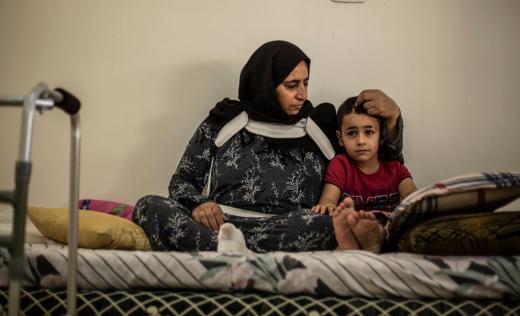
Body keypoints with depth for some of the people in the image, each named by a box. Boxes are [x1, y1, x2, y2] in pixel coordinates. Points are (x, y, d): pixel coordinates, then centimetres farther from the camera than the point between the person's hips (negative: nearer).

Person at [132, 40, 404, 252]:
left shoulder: (320, 126, 17)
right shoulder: (224, 122, 13)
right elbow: (182, 180, 15)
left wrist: (393, 117, 2)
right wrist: (197, 204, -9)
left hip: (289, 235, 0)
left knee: (327, 226, -33)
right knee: (151, 207, -27)